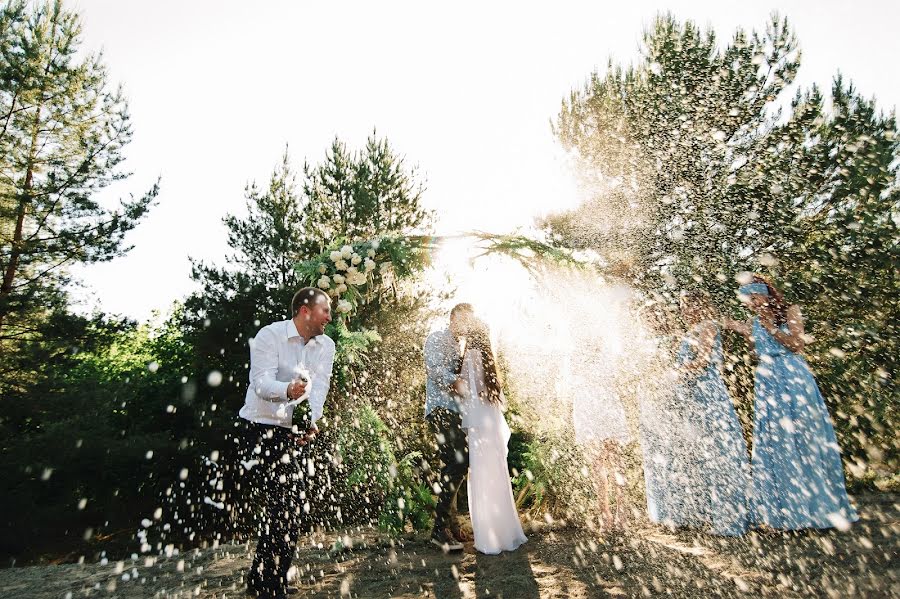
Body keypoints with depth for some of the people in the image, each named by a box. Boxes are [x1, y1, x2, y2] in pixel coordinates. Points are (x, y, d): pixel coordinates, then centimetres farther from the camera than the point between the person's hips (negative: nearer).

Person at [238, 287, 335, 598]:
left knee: (291, 503, 11)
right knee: (281, 504, -9)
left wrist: (311, 421, -26)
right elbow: (261, 381, -25)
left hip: (295, 431, 6)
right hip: (260, 428, -6)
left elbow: (319, 387, -8)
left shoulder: (326, 345, 2)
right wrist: (288, 390, -45)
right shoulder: (270, 335, -13)